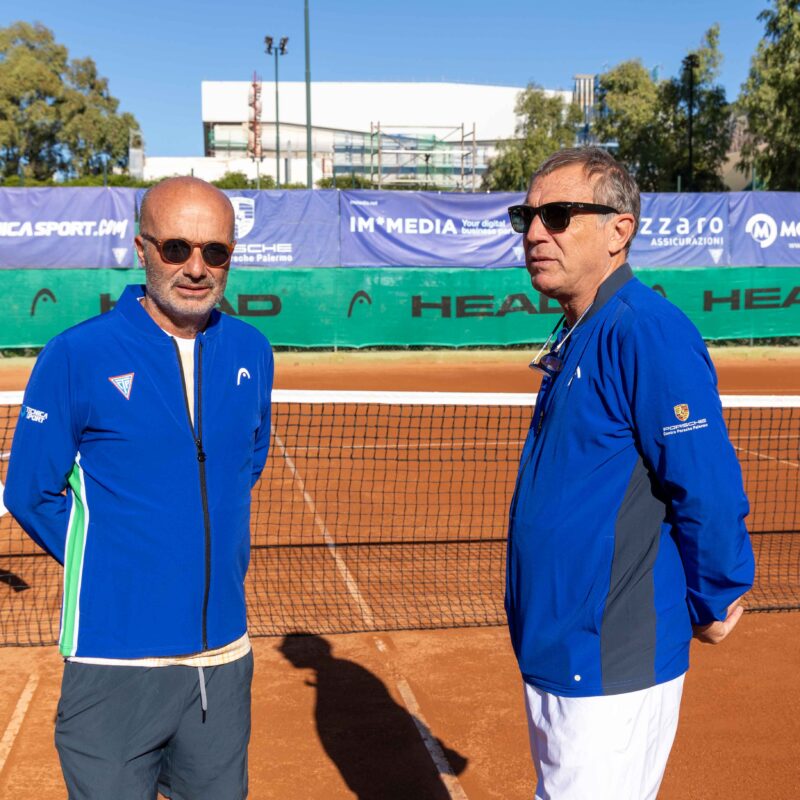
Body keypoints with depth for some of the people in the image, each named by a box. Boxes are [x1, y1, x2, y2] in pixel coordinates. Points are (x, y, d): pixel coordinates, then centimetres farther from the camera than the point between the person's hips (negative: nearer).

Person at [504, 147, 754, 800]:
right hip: (554, 653, 9)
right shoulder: (575, 339, 9)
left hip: (610, 672, -9)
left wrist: (713, 606, -8)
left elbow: (710, 493, -21)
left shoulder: (645, 334, -21)